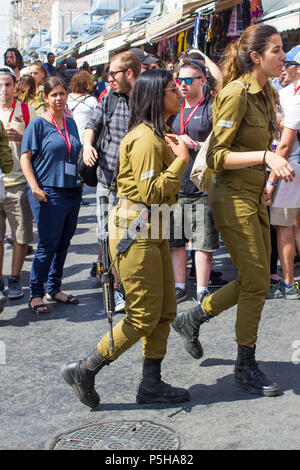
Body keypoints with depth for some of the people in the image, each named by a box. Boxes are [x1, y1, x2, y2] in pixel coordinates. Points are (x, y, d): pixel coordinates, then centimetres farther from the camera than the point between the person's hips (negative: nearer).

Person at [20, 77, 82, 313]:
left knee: (63, 244, 12)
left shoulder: (70, 123, 12)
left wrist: (82, 178, 14)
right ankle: (36, 293, 9)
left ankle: (54, 288, 25)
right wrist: (35, 187, -18)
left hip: (72, 192, 6)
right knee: (48, 245, -3)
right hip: (48, 193, -6)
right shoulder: (39, 123, -5)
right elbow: (25, 157, -9)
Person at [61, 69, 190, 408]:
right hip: (135, 230, -10)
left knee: (165, 310, 11)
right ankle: (83, 371, 7)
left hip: (153, 230, 10)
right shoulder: (144, 138, -17)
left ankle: (151, 384, 21)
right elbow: (151, 192, -22)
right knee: (144, 316, -4)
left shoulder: (157, 134, 16)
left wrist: (177, 156, 9)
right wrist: (181, 160, -16)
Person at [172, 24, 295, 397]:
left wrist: (272, 171, 21)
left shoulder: (266, 93, 11)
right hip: (232, 196, -9)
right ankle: (245, 367, 12)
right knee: (256, 282, -4)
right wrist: (264, 156, -28)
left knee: (256, 280, 12)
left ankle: (192, 319, 30)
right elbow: (216, 157, -20)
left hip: (254, 194, 9)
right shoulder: (236, 93, -17)